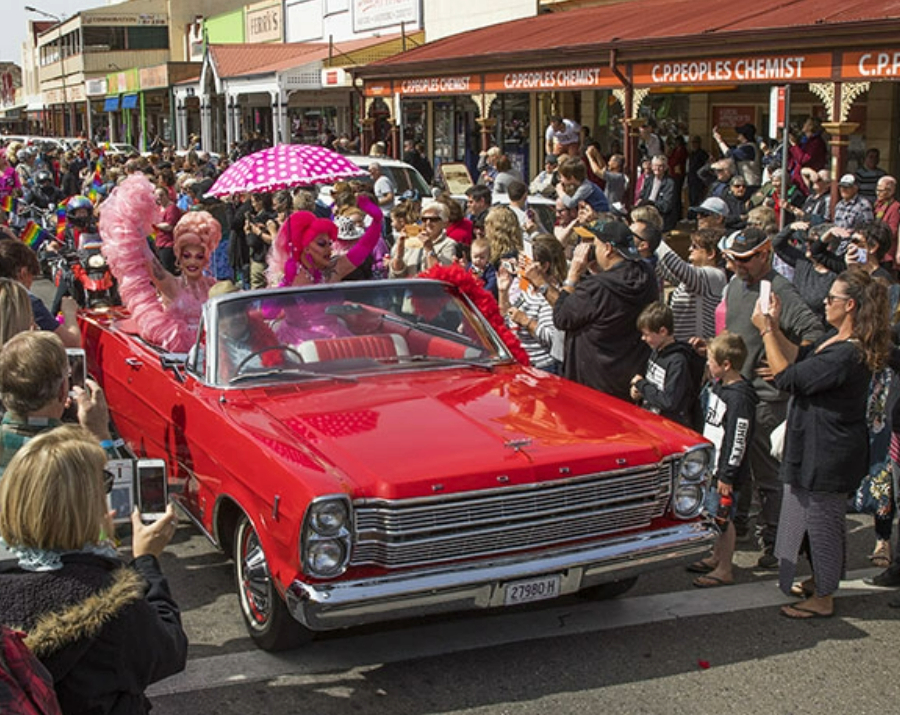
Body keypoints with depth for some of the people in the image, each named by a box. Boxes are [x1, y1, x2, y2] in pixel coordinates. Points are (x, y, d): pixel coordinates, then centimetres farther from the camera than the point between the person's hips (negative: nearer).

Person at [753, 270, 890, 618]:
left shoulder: (847, 355, -29)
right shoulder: (836, 339, 3)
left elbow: (788, 378, -25)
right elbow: (799, 358, 13)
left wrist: (766, 332, -18)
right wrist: (776, 327, 1)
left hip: (829, 454, -10)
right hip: (817, 447, 10)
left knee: (823, 521, 4)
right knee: (814, 518, 23)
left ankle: (823, 599, 18)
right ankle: (819, 580, 40)